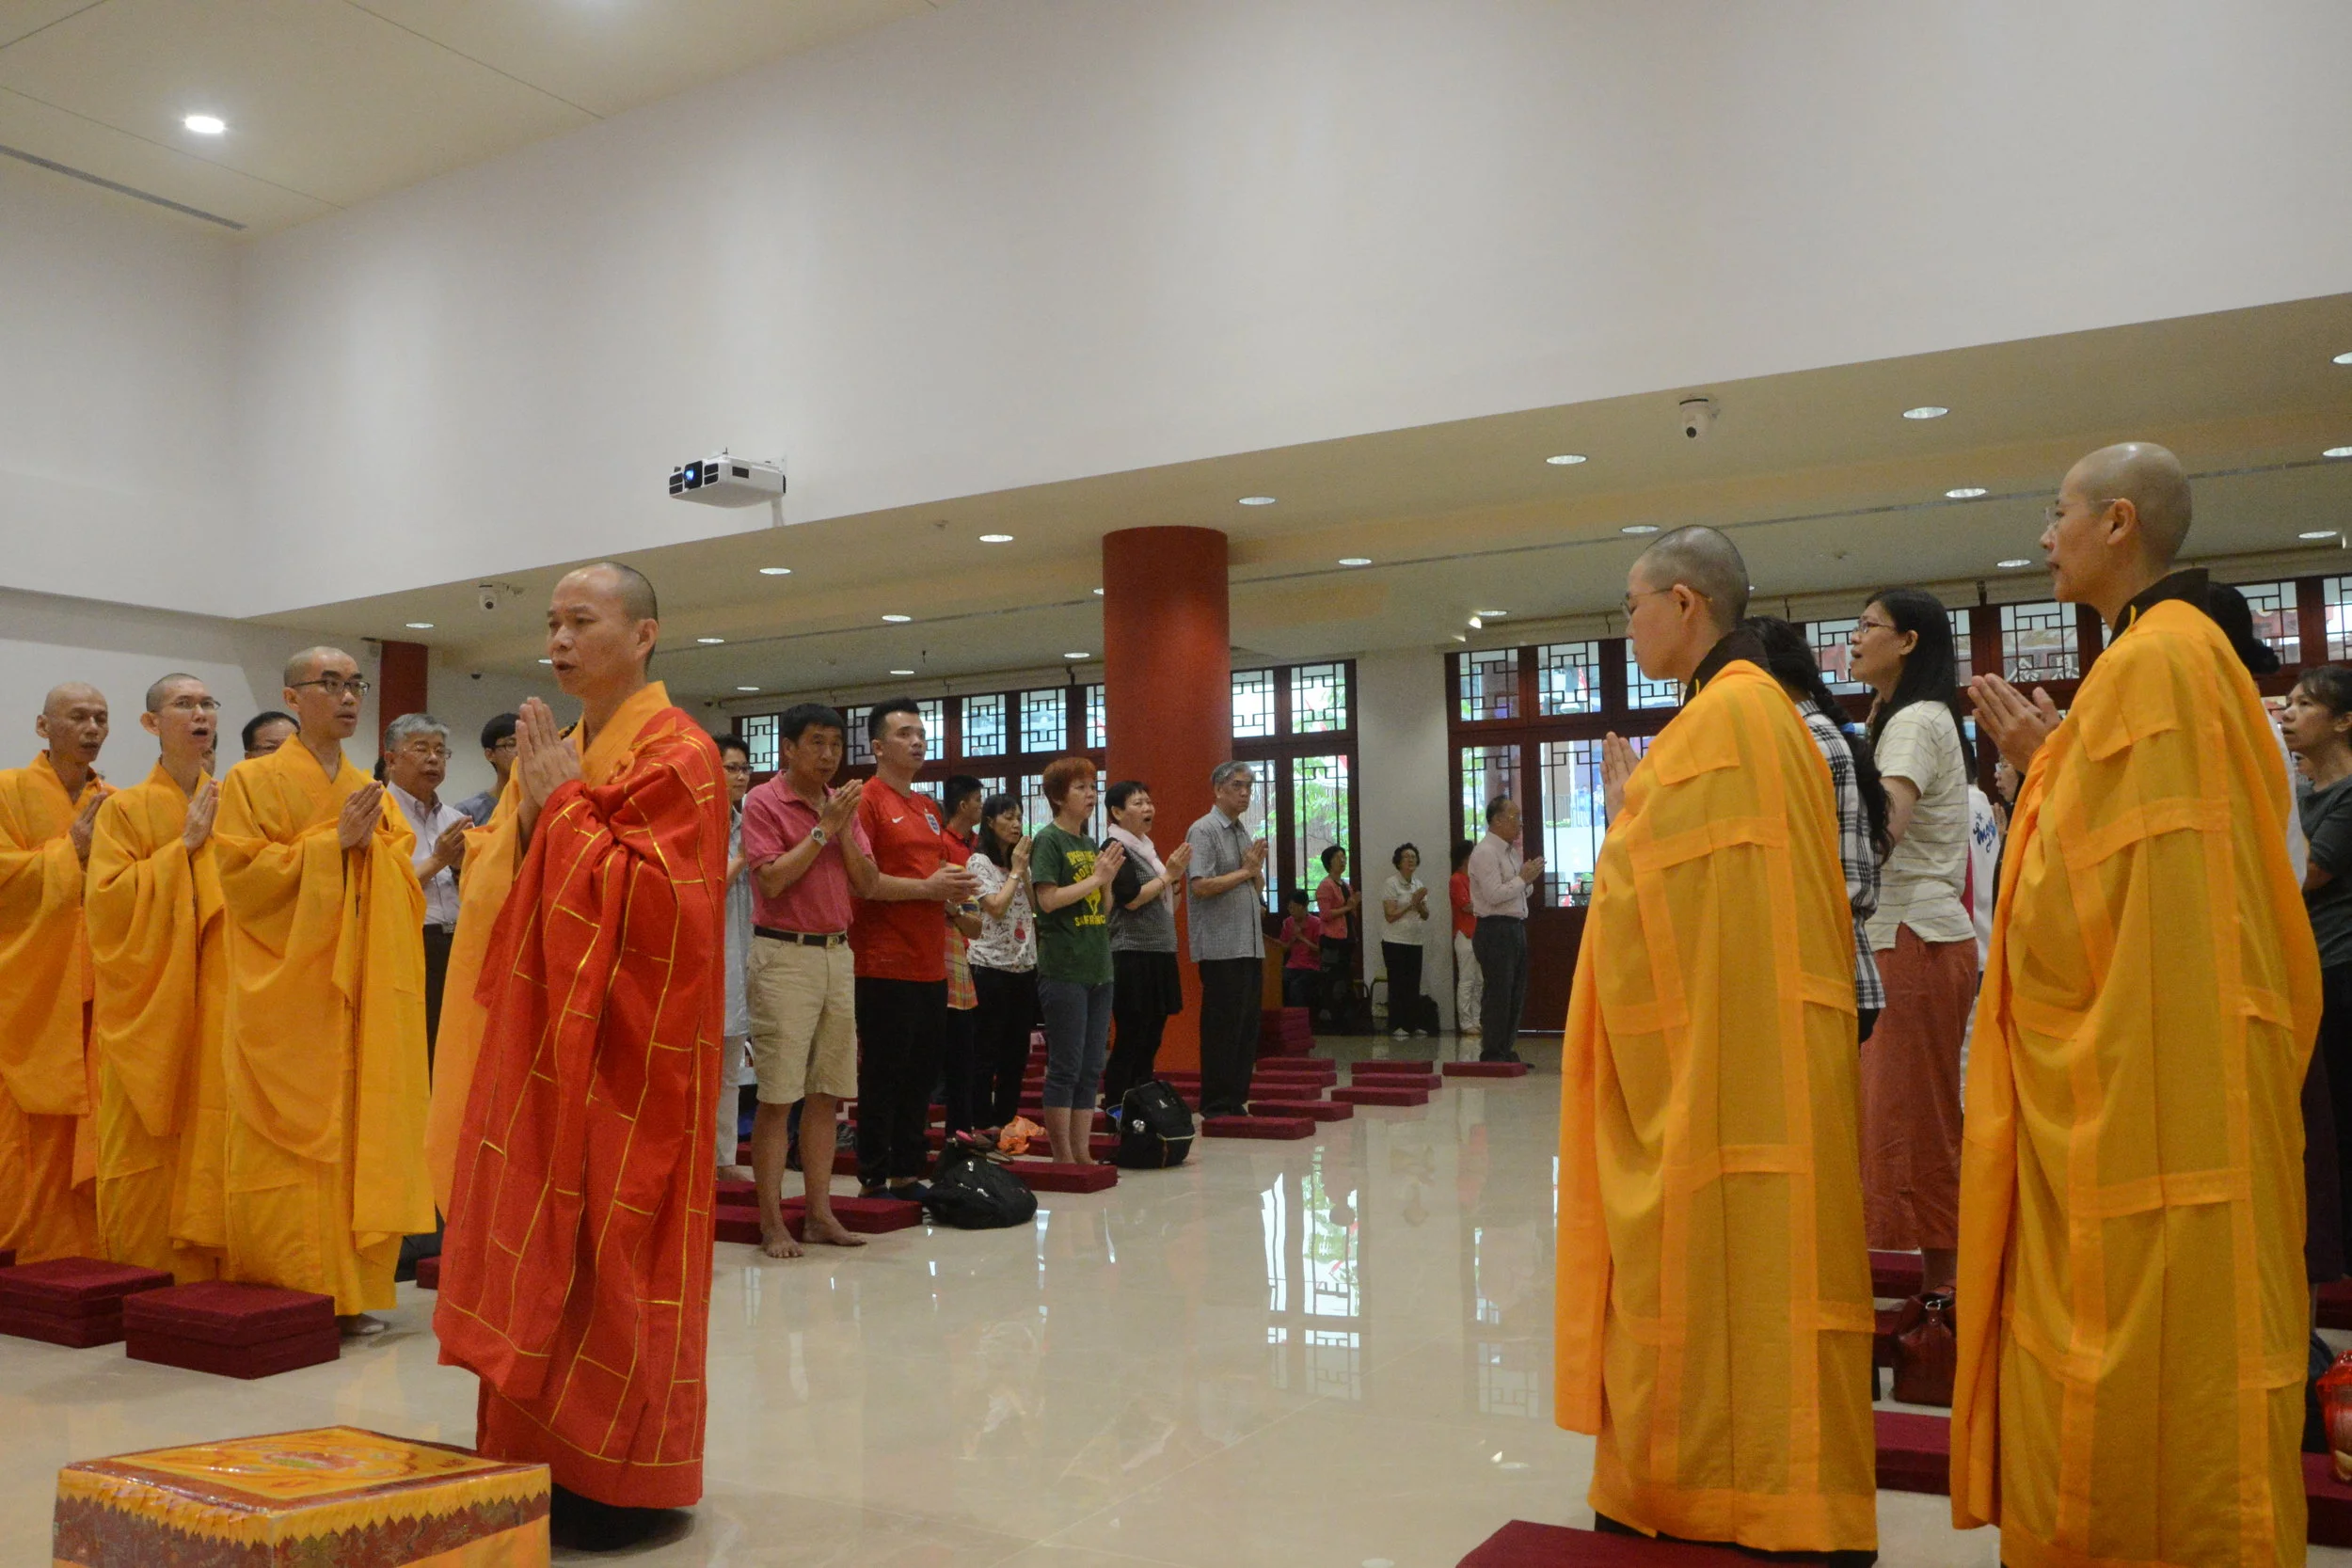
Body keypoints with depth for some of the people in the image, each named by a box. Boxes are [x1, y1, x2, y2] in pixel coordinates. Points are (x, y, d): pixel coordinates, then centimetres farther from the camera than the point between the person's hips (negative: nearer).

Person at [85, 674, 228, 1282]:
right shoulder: (125, 809, 2)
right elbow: (106, 897, -9)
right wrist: (184, 846, -12)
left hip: (221, 997, 3)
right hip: (149, 993, -2)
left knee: (215, 1138, 0)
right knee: (148, 1138, -2)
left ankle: (210, 1274, 8)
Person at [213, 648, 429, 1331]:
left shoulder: (371, 790, 16)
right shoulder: (253, 781, 1)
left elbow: (405, 886, 13)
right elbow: (242, 873, -10)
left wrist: (374, 843, -6)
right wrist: (333, 841, -14)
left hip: (365, 993, 5)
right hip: (287, 995, -5)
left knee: (363, 1133, 4)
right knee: (294, 1137, -4)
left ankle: (350, 1289, 12)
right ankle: (287, 1297, 5)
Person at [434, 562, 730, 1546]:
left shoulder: (677, 754, -11)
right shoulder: (552, 753, 15)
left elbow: (655, 903, -21)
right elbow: (491, 881, 15)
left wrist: (566, 806, -15)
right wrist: (525, 815, -4)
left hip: (621, 1050, -8)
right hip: (540, 1039, 8)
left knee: (604, 1248, -2)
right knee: (535, 1242, 11)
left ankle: (618, 1478, 11)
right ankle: (542, 1458, 24)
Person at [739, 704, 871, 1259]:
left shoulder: (843, 803, 13)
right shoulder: (764, 802, -4)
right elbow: (771, 879, -15)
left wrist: (845, 830, -6)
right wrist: (823, 829, -12)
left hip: (837, 953, 6)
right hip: (785, 956, -6)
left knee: (826, 1093, 9)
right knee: (777, 1097, -4)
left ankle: (820, 1213, 16)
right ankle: (772, 1223, 3)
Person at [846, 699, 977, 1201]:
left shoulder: (929, 807, 18)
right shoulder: (866, 801, -7)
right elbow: (860, 881, -16)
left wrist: (955, 886, 5)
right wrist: (927, 887, -14)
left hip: (931, 963, 8)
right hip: (885, 964, -8)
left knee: (923, 1073, 12)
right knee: (883, 1074, -1)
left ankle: (907, 1174, 22)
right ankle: (873, 1180, 8)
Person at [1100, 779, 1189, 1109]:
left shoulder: (1147, 848, 18)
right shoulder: (1116, 848, -7)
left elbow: (1170, 905, 20)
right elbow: (1131, 898, -17)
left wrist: (1177, 875, 4)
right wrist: (1168, 874, -11)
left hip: (1159, 953, 8)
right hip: (1132, 955, -8)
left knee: (1151, 1039, 10)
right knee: (1130, 1039, -7)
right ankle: (1115, 1108, -3)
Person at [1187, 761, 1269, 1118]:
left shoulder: (1245, 833, 17)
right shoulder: (1203, 830, -9)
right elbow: (1201, 886, -19)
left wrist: (1256, 869, -1)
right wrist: (1244, 871, -11)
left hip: (1250, 944, 8)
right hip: (1220, 946, -8)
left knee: (1247, 1025, 10)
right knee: (1222, 1027, -3)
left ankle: (1237, 1099, 18)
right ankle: (1216, 1104, 4)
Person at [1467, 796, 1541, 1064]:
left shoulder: (1511, 851, 17)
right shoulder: (1485, 852, -11)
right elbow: (1495, 894, -20)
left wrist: (1528, 877, 4)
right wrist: (1523, 878, -11)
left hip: (1515, 928, 9)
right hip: (1495, 930, -9)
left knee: (1515, 995, 11)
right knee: (1497, 995, -7)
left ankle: (1506, 1052, 18)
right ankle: (1492, 1055, -3)